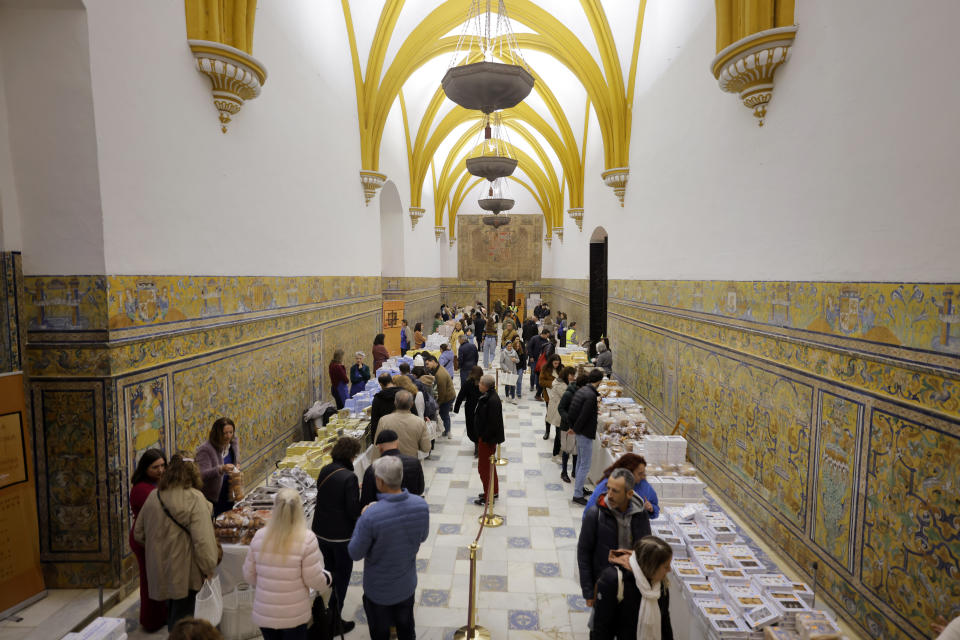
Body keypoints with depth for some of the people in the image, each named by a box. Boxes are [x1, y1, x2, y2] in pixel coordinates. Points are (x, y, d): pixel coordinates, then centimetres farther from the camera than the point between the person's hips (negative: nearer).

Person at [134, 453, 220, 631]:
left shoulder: (153, 496, 0)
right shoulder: (194, 498, -21)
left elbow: (138, 533, 12)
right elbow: (202, 539, -24)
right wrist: (208, 568, -13)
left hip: (160, 568, 6)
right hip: (184, 571, -6)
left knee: (172, 611, 25)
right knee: (182, 614, 9)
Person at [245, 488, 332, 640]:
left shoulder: (259, 536, -10)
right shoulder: (307, 538, -20)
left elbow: (248, 575, 1)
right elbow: (314, 579, -15)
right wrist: (327, 579, 6)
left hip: (263, 614, 3)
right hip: (294, 616, -3)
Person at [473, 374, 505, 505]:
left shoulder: (492, 400, -27)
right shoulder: (488, 396, 4)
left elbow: (493, 423, -27)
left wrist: (484, 438, -19)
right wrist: (481, 436, 13)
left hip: (487, 439, -10)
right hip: (484, 436, 10)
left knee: (484, 467, 2)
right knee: (489, 465, 22)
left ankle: (489, 496, 15)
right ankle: (494, 491, 36)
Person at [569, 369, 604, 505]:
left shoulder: (582, 390, 5)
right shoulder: (591, 396, -24)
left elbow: (572, 410, 10)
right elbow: (584, 416, -24)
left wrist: (573, 427, 12)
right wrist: (575, 429, -10)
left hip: (580, 432, 10)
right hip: (586, 433, -10)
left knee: (580, 461, 21)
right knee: (585, 465, 0)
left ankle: (579, 488, 34)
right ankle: (577, 495, 7)